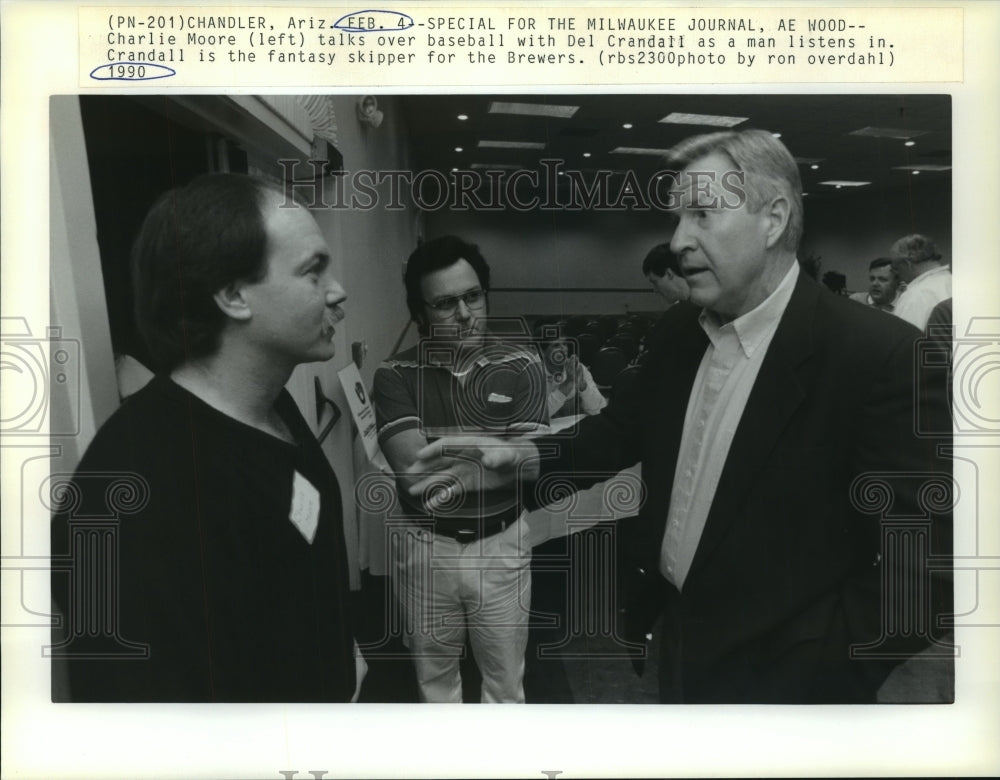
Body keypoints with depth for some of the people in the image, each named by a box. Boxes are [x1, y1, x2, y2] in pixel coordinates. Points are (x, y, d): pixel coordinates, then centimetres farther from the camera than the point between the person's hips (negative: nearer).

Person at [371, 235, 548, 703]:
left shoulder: (521, 366, -7)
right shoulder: (395, 376, -8)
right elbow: (412, 466, -20)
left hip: (501, 546, 0)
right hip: (424, 547, 1)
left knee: (505, 678, 17)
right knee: (434, 676, 21)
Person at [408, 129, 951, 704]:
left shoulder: (880, 356, -22)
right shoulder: (678, 331, -2)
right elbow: (631, 424, 10)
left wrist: (812, 677, -21)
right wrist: (529, 458, -6)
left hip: (777, 678, -6)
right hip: (679, 642, 6)